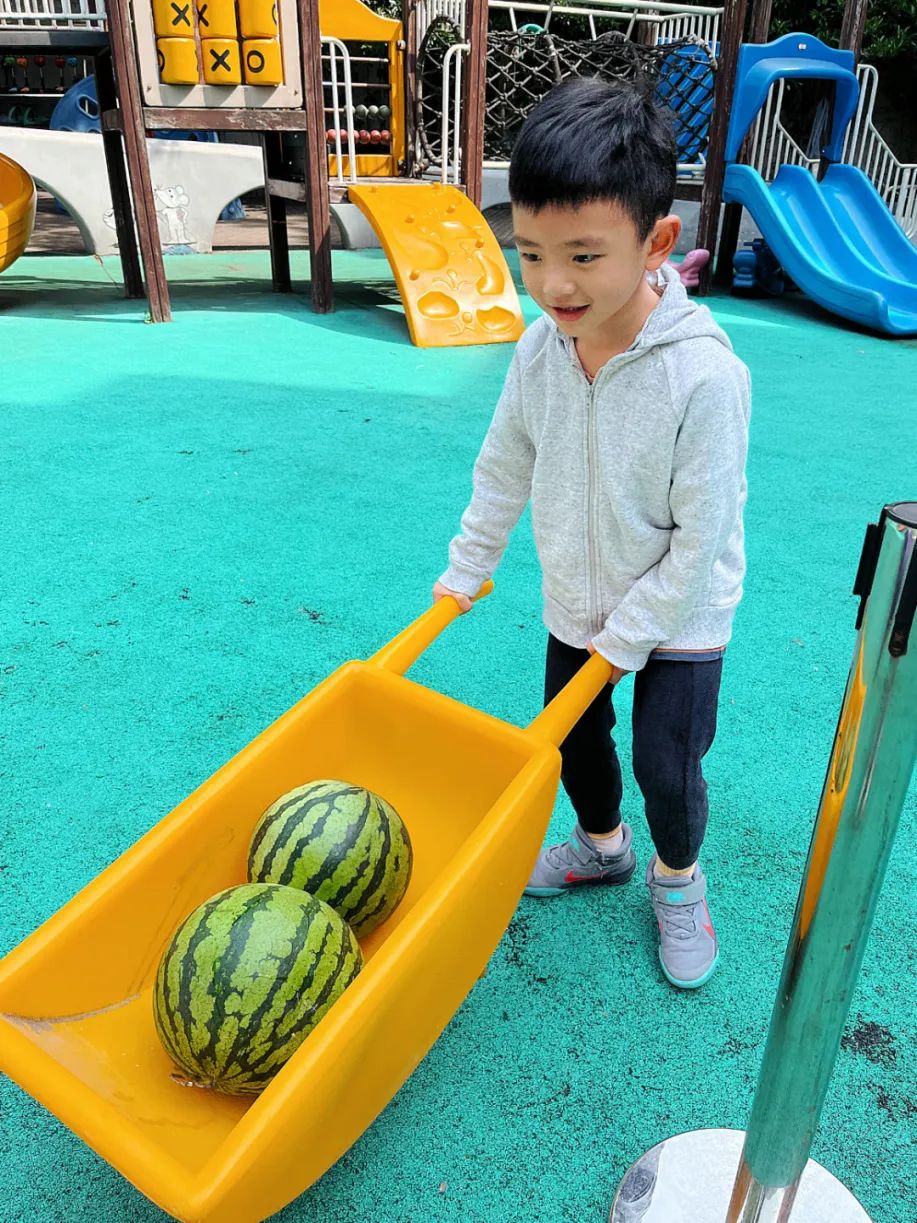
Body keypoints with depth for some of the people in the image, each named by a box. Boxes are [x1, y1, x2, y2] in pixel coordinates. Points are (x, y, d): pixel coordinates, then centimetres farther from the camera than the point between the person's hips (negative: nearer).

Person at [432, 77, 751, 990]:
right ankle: (601, 844, 48)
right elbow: (504, 465, 2)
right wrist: (467, 566, 10)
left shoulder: (704, 374, -30)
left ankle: (677, 880, 36)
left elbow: (702, 534, -23)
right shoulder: (542, 345, -13)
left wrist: (630, 636, -15)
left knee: (666, 764, 3)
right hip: (577, 600, 5)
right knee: (571, 740, 19)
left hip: (680, 612, -5)